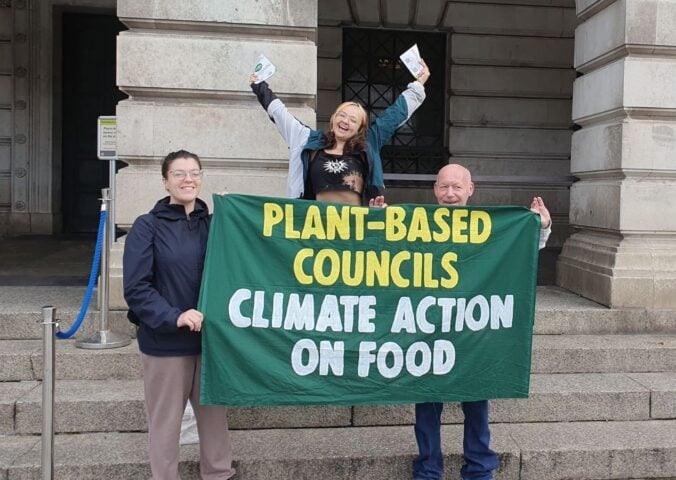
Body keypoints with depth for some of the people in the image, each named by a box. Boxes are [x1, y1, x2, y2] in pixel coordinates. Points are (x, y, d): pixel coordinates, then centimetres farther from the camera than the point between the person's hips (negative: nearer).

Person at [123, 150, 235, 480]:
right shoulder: (147, 227, -5)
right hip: (164, 343, -3)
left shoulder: (213, 223, 7)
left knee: (214, 415, 14)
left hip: (210, 339, 4)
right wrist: (173, 317, -24)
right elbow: (135, 288, -11)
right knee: (166, 422, 8)